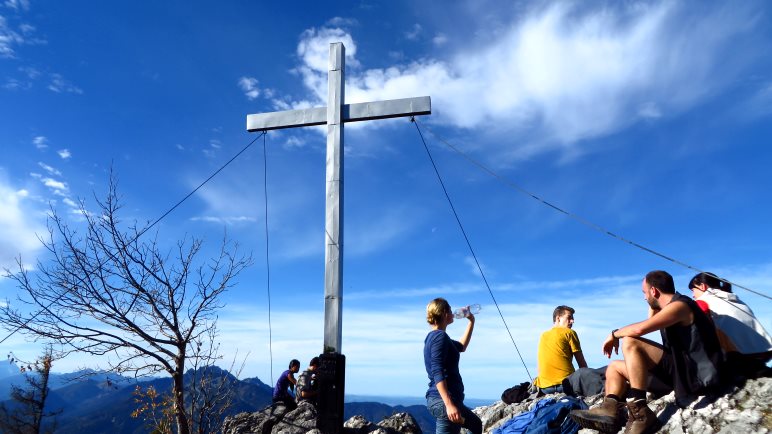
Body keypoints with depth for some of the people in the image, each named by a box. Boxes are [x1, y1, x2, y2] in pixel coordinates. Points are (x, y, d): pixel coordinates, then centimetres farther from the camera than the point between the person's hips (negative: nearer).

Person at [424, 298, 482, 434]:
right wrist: (449, 405, -29)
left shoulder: (433, 336, 14)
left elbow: (461, 347, 31)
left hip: (441, 400, 11)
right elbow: (438, 373, -23)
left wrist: (471, 321, 31)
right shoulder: (440, 337, -15)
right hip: (444, 401, -11)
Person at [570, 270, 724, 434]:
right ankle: (609, 409, -19)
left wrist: (614, 334, -11)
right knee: (615, 366, 10)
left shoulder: (679, 305, -14)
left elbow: (640, 329, -27)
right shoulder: (668, 308, 17)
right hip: (680, 370, 10)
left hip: (696, 374, -10)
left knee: (630, 343, -25)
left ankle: (640, 413, -28)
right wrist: (652, 306, 24)